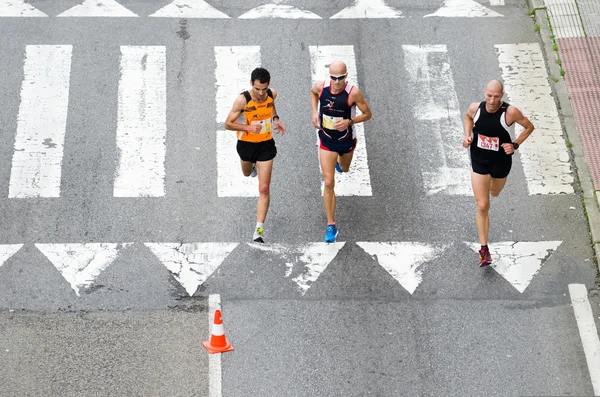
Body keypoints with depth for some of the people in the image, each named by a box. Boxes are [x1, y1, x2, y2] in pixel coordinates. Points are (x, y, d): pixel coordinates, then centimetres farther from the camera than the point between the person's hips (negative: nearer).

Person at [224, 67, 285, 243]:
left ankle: (259, 228, -3)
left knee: (264, 189, -6)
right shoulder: (242, 100, -25)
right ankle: (253, 166, 69)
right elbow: (228, 124, -18)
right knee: (247, 173, 30)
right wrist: (248, 127, -32)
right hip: (247, 144, -1)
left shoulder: (272, 94, -13)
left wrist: (275, 118, 1)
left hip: (266, 145, 1)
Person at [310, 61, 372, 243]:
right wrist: (315, 112, -3)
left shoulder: (353, 93, -25)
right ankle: (331, 225, 2)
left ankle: (339, 162, 71)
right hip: (326, 141, 0)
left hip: (346, 140, 0)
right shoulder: (320, 86, -16)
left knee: (344, 169, 30)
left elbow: (367, 114, -13)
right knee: (328, 183, -6)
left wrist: (349, 122, -29)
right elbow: (312, 92, 10)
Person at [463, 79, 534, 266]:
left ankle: (491, 185, 69)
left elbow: (529, 127, -7)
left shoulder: (510, 112, -24)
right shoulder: (475, 108, -15)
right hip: (479, 161, 0)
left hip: (501, 162, 0)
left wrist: (515, 145, -18)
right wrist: (468, 135, -6)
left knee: (494, 193, 28)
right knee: (482, 206, -3)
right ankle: (484, 249, 5)